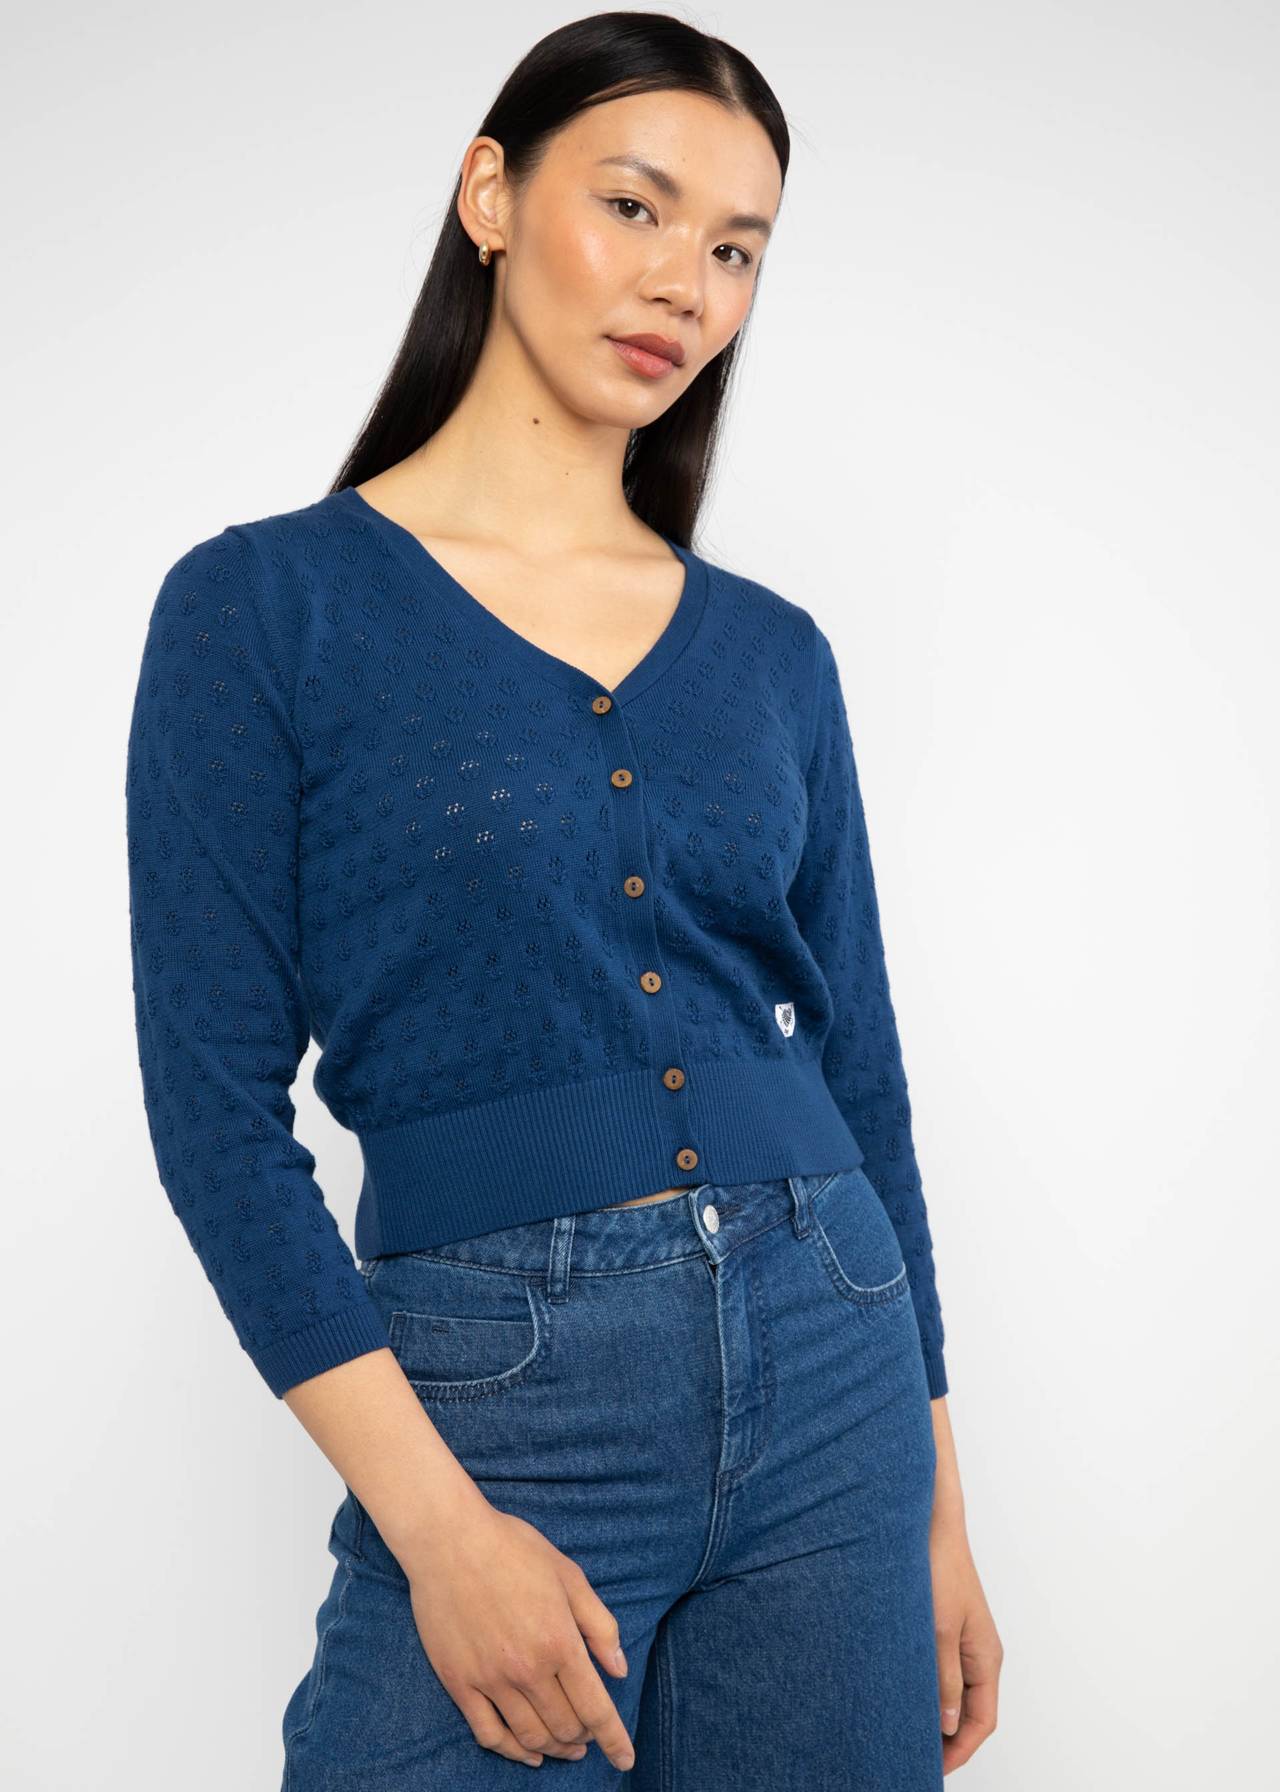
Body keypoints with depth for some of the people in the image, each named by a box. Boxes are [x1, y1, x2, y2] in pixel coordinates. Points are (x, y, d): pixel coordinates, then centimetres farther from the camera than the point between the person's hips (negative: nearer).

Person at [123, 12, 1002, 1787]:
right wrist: (436, 1523, -14)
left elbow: (858, 1073, 10)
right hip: (493, 1392, -4)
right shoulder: (267, 606, -5)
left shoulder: (771, 651, 7)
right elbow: (220, 1102, -9)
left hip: (826, 1363, 4)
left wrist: (938, 1506, 11)